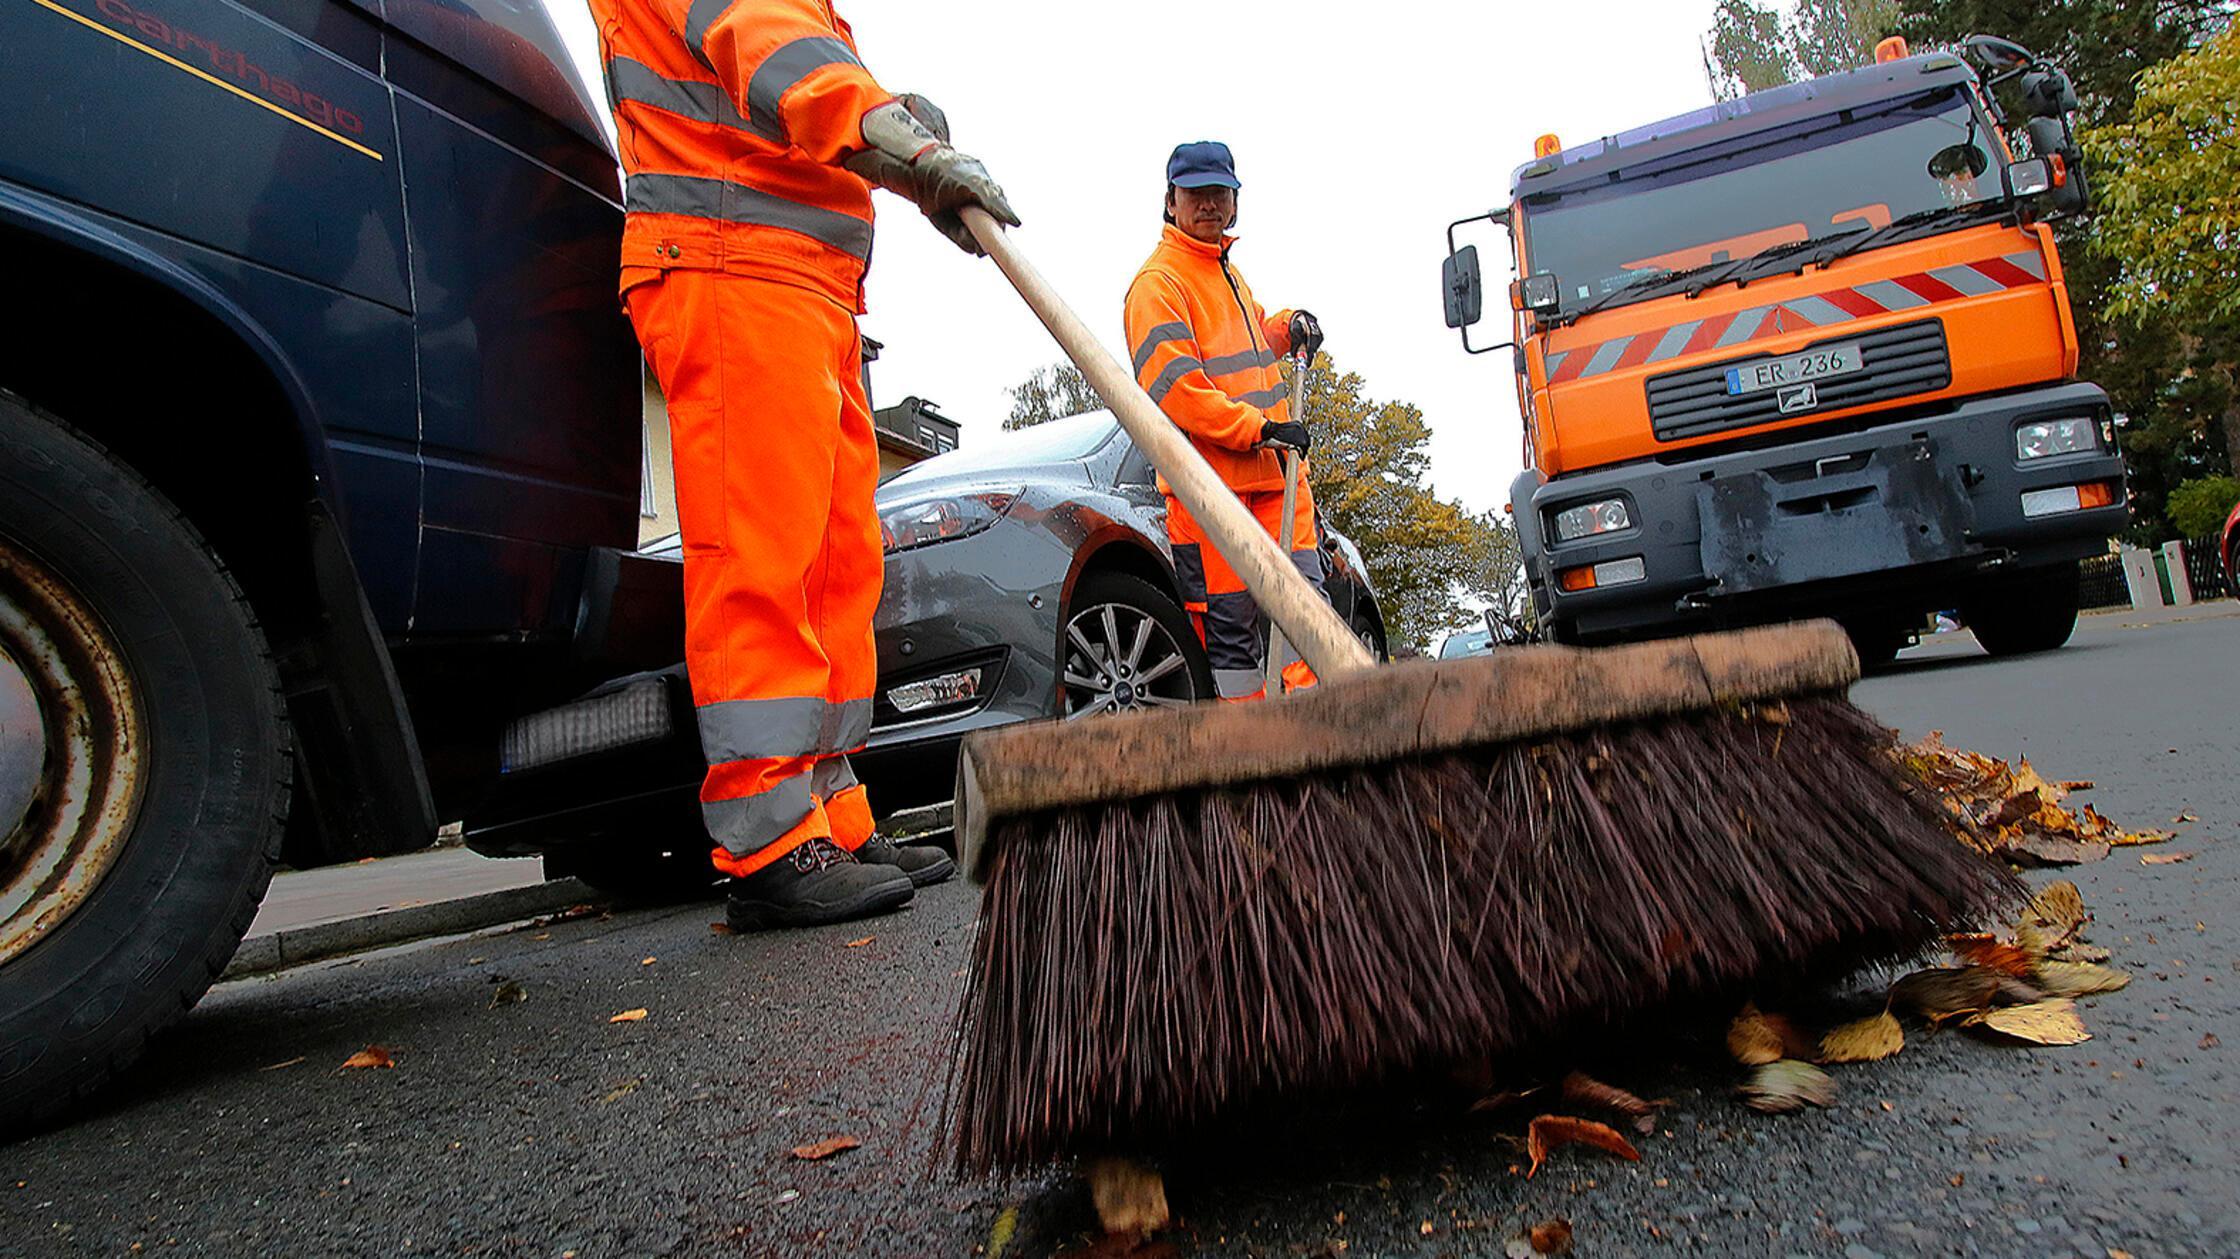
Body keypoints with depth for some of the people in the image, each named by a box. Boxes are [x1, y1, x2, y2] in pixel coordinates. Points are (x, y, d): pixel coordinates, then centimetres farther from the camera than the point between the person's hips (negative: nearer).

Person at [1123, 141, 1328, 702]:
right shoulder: (1158, 282, -5)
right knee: (1232, 631, -5)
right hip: (1208, 489, -8)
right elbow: (1175, 389, -16)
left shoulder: (1231, 275, 23)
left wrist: (1289, 325, 21)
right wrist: (1261, 428, -19)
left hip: (1277, 476, 9)